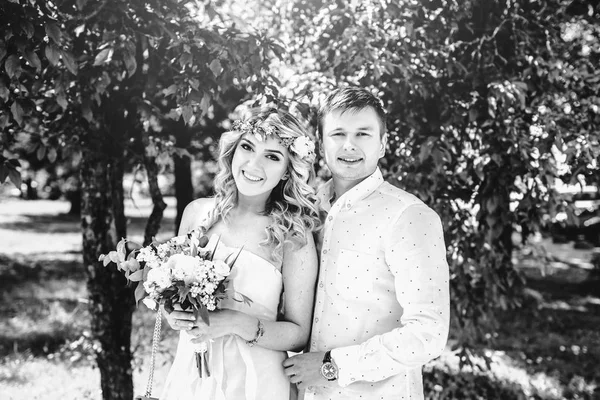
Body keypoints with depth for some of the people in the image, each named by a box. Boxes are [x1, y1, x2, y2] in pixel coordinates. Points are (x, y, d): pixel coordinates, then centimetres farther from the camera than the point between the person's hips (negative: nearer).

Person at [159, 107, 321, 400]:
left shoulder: (294, 236, -12)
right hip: (192, 375, 3)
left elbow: (298, 334, -8)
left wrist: (237, 324, -22)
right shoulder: (197, 213, -2)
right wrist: (175, 312, -8)